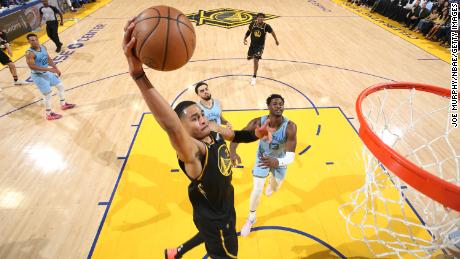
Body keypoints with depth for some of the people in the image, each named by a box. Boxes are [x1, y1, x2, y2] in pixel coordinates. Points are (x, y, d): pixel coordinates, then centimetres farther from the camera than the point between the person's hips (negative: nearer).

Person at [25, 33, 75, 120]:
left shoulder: (43, 47, 0)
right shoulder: (29, 53, -24)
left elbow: (48, 59, 12)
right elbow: (32, 66, -30)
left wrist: (56, 68, 10)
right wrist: (48, 69, -34)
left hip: (47, 72, 8)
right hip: (38, 76, -8)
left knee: (60, 86, 18)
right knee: (47, 94, -3)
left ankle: (63, 104, 38)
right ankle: (48, 114, 13)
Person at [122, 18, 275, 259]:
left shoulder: (212, 129, -13)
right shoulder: (192, 152, -37)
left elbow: (236, 135, 8)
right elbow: (170, 126, -59)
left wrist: (256, 133, -14)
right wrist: (138, 74, -71)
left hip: (224, 206, 8)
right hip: (214, 218, -8)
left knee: (208, 234, 35)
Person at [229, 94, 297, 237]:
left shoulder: (290, 126, -36)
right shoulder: (258, 122, -32)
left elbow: (291, 156, -39)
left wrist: (276, 162, -60)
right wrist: (232, 152, -51)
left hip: (279, 160, 1)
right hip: (262, 157, -1)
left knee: (275, 188, 23)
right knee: (257, 190, -1)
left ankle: (271, 181, 65)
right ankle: (251, 218, 29)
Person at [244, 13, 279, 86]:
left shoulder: (266, 26, -19)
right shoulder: (252, 24, -13)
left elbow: (272, 32, 0)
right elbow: (248, 31, 4)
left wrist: (276, 40, 11)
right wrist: (245, 39, -11)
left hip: (260, 45, -4)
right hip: (252, 44, 4)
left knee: (256, 60, -16)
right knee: (249, 58, 18)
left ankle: (254, 77, -2)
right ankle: (253, 55, 60)